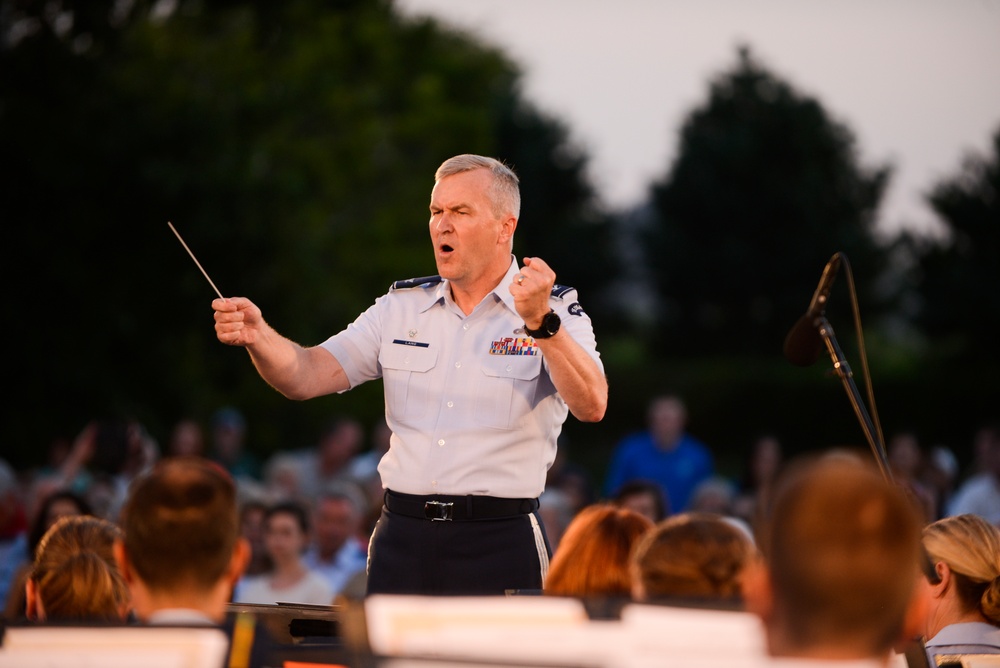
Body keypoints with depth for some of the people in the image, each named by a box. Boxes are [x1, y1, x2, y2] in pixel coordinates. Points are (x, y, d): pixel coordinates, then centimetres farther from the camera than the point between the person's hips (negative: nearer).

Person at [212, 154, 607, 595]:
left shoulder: (557, 313, 0)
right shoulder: (401, 308, 13)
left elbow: (591, 406, -17)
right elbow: (306, 377, 4)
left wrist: (541, 323, -29)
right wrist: (258, 336, -16)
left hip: (498, 543, -4)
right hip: (402, 538, 4)